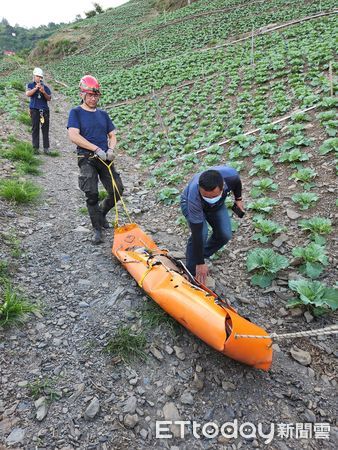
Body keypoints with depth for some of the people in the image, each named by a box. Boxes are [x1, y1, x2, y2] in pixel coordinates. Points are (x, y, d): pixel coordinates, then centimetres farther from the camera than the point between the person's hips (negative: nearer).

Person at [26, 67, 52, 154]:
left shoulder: (45, 87, 12)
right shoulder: (30, 85, 10)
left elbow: (49, 99, 5)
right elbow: (28, 94, -6)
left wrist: (43, 92, -12)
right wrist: (36, 87, -12)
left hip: (45, 109, 1)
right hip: (34, 109, -1)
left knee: (45, 129, 0)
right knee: (35, 128, -1)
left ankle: (46, 147, 2)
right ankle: (35, 147, 2)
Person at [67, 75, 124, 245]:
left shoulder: (103, 114, 16)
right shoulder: (76, 112, 1)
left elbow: (112, 135, 17)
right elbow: (74, 136, -13)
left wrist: (110, 150, -6)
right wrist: (97, 149, -17)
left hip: (105, 159, 5)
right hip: (87, 160, -4)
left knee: (117, 191, -1)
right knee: (92, 195, -7)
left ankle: (101, 213, 27)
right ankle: (97, 229, 9)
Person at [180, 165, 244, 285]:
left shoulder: (230, 174, -38)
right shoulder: (194, 198, -45)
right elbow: (197, 234, -37)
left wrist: (238, 199, 5)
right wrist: (200, 263, -31)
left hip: (217, 205, 4)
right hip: (190, 204, -4)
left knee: (225, 235, -12)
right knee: (201, 233, -28)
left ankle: (203, 255, 16)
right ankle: (192, 273, -8)